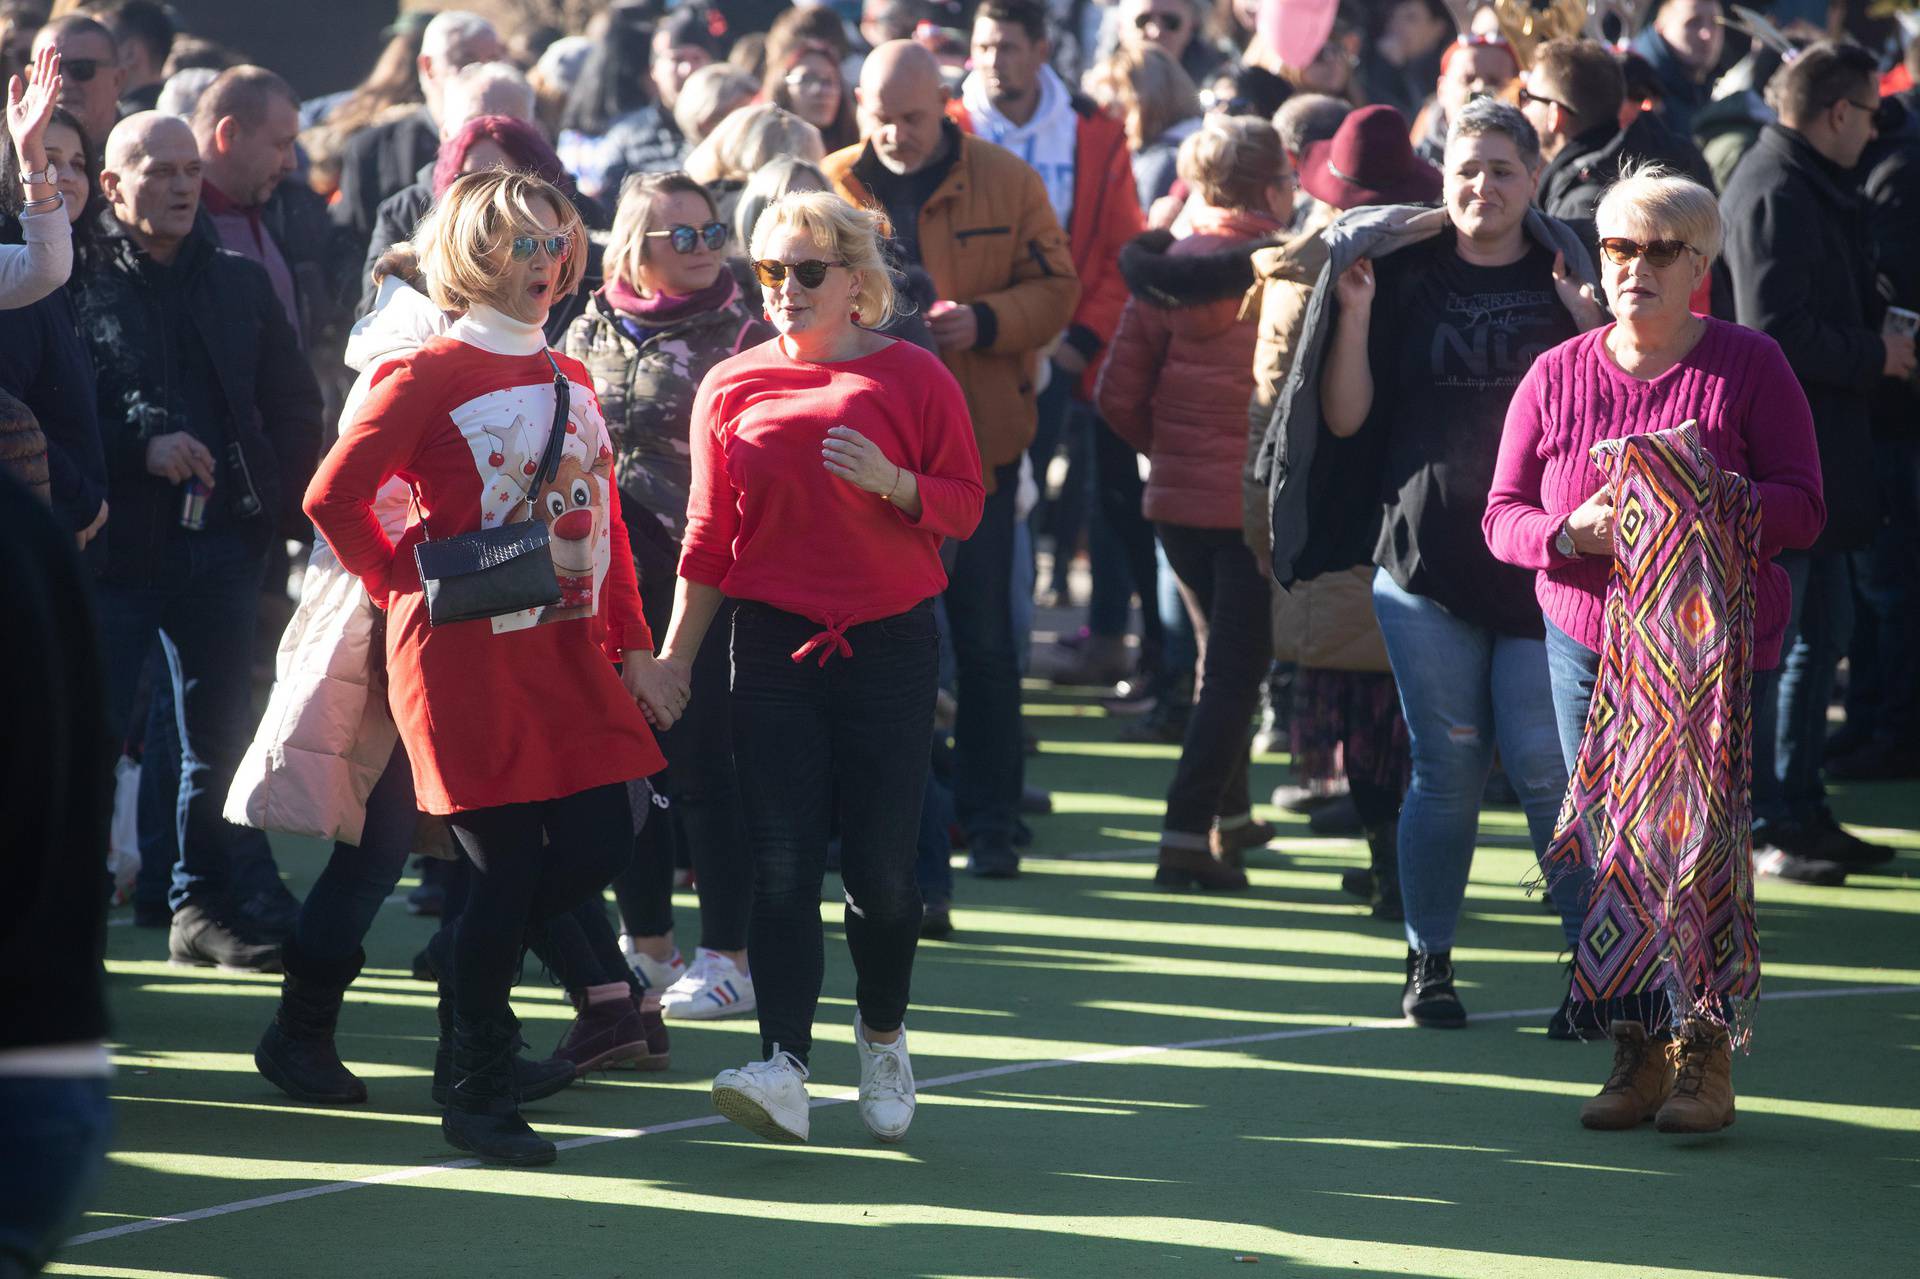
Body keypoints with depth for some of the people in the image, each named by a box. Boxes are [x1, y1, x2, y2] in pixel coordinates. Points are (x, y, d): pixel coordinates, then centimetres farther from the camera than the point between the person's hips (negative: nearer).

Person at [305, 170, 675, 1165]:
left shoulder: (571, 382, 14)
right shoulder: (432, 375, -7)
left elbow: (604, 520, 16)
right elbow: (333, 499, -9)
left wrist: (633, 649, 11)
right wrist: (409, 588, -5)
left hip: (569, 654, 7)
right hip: (469, 657, -7)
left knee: (600, 843, 0)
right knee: (507, 867, -7)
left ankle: (476, 972, 27)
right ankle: (476, 1096, 6)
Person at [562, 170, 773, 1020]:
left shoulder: (740, 336, -2)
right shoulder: (591, 333, 10)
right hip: (609, 578, 5)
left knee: (702, 765, -5)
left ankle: (727, 958, 1)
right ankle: (646, 943, 22)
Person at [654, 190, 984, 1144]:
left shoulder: (912, 378, 0)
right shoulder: (732, 387, 6)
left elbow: (965, 506, 1)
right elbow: (709, 535, 12)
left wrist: (892, 483, -18)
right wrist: (674, 656, 10)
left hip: (889, 642, -1)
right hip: (775, 644, 2)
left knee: (879, 862, -1)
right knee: (781, 861, -8)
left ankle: (883, 1038, 24)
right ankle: (784, 1066, -14)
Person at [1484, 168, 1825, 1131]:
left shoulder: (1749, 366, 1)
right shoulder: (1557, 376, 9)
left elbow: (1802, 508, -5)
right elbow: (1503, 516, 8)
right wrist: (1574, 530, -14)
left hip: (1715, 643, -3)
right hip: (1588, 642, 3)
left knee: (1702, 845, -10)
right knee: (1613, 844, 0)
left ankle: (1706, 1057, -4)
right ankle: (1636, 1057, 6)